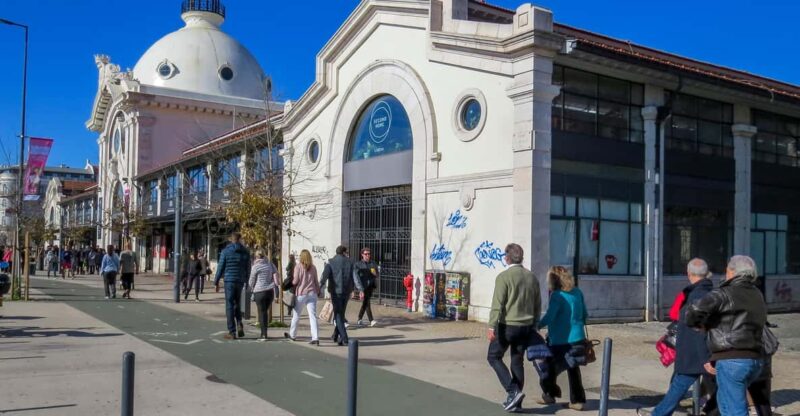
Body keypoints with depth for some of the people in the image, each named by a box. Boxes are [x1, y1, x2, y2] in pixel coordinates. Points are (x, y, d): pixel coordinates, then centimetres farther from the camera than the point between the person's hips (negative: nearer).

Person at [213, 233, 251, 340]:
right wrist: (247, 282, 14)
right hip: (240, 281, 3)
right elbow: (248, 269, 6)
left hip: (229, 280, -3)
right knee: (237, 304, 19)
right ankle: (239, 325, 1)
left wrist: (216, 282, 5)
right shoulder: (246, 252, 5)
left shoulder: (225, 251, -4)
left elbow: (220, 267, -3)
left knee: (229, 306, 1)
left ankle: (232, 332, 1)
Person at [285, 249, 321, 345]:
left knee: (296, 315, 15)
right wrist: (318, 292, 22)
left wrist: (291, 282, 13)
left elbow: (295, 281, -9)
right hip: (312, 293, 3)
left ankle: (292, 335, 30)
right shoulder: (313, 268, 4)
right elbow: (316, 281, 9)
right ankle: (315, 338, -10)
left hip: (301, 294, -3)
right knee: (313, 316, -1)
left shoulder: (298, 267, -8)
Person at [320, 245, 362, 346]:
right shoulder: (349, 263, 4)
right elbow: (355, 277, -5)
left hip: (336, 292, -3)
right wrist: (360, 290, -10)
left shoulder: (330, 263, -1)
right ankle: (336, 335, 30)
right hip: (346, 292, 3)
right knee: (340, 313, 19)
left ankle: (344, 338, -11)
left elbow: (325, 275, -15)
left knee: (338, 315, 0)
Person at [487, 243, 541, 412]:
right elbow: (538, 305, 13)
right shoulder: (532, 277, 8)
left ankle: (513, 391, -4)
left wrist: (492, 326, -15)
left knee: (494, 357, 8)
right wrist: (534, 326, 22)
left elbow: (497, 304, -16)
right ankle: (516, 400, 17)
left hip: (507, 325, -6)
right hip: (526, 327, 6)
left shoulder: (504, 276, -12)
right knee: (517, 361, 14)